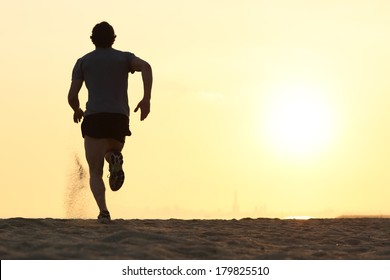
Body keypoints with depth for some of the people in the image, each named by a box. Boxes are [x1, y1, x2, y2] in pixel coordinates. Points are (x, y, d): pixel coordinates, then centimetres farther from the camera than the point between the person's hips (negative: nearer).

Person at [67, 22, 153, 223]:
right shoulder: (125, 57, 18)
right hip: (120, 118, 1)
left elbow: (72, 96, 8)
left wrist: (77, 110, 30)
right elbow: (145, 67, -5)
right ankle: (114, 158, -10)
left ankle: (103, 211, -27)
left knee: (95, 172, 0)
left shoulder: (83, 61, 16)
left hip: (94, 118, -1)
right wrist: (147, 99, -8)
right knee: (112, 153, 29)